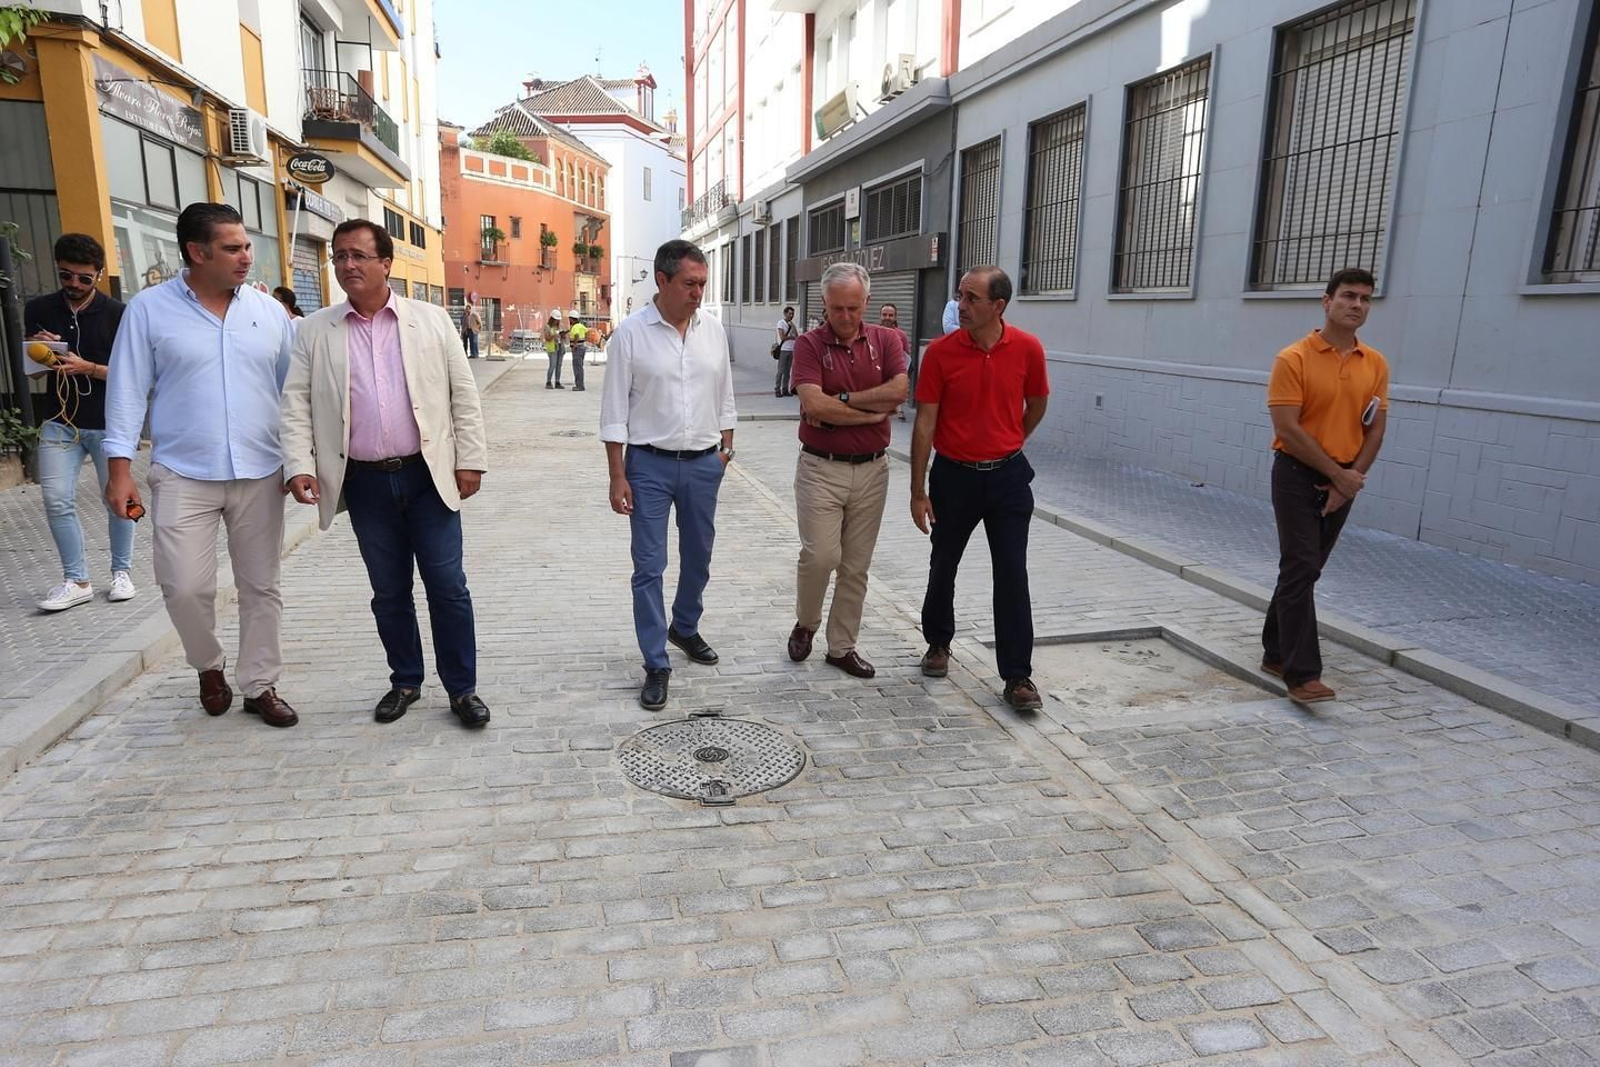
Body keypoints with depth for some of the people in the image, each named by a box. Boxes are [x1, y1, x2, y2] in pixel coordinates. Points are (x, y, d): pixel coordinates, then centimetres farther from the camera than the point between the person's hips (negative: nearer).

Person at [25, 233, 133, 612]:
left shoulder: (116, 314, -5)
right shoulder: (38, 310, 5)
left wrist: (87, 368, -21)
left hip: (108, 424, -2)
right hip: (59, 423, 3)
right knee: (57, 501, -4)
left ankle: (121, 572, 21)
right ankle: (76, 581, 5)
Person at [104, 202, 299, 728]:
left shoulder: (269, 310, 4)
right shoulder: (149, 309, -2)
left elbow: (292, 390, 9)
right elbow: (128, 390, -1)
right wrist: (120, 467, -5)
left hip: (260, 474, 2)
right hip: (183, 476, -2)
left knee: (260, 586, 7)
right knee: (185, 587, -5)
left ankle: (260, 685, 21)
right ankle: (209, 666, 24)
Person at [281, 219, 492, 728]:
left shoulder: (431, 320, 2)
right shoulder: (315, 332, 5)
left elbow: (463, 395, 2)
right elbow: (296, 403, 4)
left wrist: (471, 460, -3)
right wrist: (299, 466, -8)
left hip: (427, 475, -1)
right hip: (365, 483, 2)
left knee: (447, 586, 0)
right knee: (389, 591, 11)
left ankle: (462, 688, 14)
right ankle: (405, 681, 28)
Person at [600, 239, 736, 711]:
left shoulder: (712, 329, 3)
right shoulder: (631, 332, -9)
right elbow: (614, 411, -7)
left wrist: (726, 447, 11)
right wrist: (617, 477, -10)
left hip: (703, 463, 4)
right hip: (650, 464, -4)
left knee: (697, 557, 17)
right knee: (649, 567, -1)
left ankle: (685, 628, 41)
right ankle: (656, 665, 8)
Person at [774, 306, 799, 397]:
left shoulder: (792, 324, 16)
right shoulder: (781, 323, -2)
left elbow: (797, 336, 13)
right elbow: (782, 337, -10)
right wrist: (792, 337, -1)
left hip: (791, 350, 6)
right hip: (783, 350, -6)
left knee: (788, 371, 7)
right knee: (781, 371, -6)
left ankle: (785, 389, 11)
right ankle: (777, 390, -2)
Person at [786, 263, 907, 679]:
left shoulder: (886, 340, 4)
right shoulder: (810, 345, -4)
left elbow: (900, 390, -12)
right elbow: (814, 404, -18)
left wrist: (841, 400, -12)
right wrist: (873, 413, -12)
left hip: (871, 470, 3)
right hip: (821, 469, -3)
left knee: (856, 565, 8)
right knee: (820, 555, -9)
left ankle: (842, 647, 21)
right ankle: (805, 622, 20)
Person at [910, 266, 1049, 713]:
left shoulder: (1028, 349, -7)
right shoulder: (941, 351, -10)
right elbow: (924, 423, -9)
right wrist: (918, 491, -9)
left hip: (1007, 475, 0)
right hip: (953, 475, 0)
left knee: (1012, 575, -2)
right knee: (944, 566, 14)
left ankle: (1018, 676, 6)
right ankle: (938, 643, 38)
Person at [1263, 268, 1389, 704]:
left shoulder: (1376, 364, 7)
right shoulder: (1293, 358, -9)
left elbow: (1375, 429, 7)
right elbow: (1287, 428, -14)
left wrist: (1352, 478, -6)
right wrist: (1337, 473, -12)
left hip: (1343, 481, 6)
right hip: (1298, 474, -5)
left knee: (1307, 571, 12)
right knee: (1299, 569, -10)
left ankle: (1276, 654, 25)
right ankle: (1302, 675, -10)